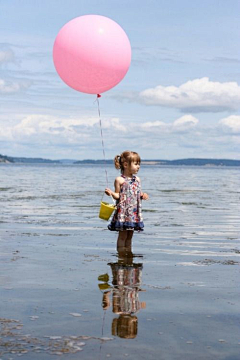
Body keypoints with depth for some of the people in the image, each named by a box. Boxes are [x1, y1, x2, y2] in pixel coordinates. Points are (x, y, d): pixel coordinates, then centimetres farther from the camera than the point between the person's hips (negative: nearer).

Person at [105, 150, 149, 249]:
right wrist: (111, 193, -25)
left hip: (134, 211, 5)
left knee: (129, 236, 11)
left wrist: (142, 195, -5)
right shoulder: (119, 180, -8)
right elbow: (118, 196, -6)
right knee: (122, 236, 0)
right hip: (123, 212, -5)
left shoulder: (137, 179, 10)